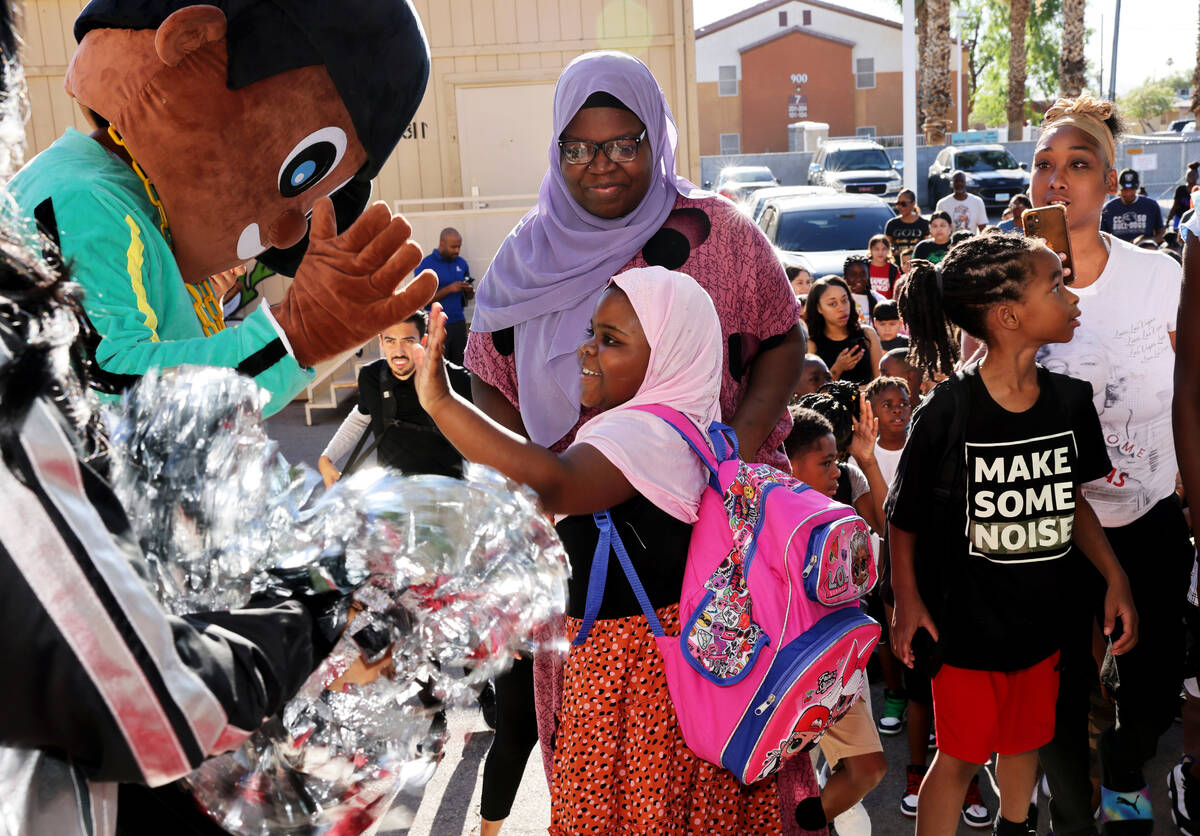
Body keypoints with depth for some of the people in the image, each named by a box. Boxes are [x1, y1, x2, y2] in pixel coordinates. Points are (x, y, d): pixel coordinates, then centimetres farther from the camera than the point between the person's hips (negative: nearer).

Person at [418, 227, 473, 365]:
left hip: (458, 322, 5)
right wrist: (449, 289, -19)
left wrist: (469, 290, -5)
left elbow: (469, 296, 20)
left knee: (460, 367, 4)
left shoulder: (461, 263, 11)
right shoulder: (425, 265, -5)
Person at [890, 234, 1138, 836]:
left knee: (1026, 739, 23)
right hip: (967, 625, -5)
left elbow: (1074, 500, 8)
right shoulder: (946, 413, -19)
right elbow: (903, 517, -9)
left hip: (1044, 620, 5)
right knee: (961, 756, 8)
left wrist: (1115, 579, 2)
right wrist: (907, 599, -15)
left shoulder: (1071, 399, -4)